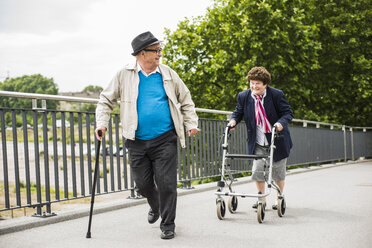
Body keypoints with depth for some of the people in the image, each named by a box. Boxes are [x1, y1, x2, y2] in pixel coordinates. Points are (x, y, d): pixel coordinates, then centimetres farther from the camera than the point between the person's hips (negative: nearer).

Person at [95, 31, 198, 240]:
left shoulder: (168, 74, 5)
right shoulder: (125, 75, 2)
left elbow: (185, 100, 15)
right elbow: (107, 100, 10)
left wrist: (191, 124, 5)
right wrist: (102, 123, -4)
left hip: (165, 140, -1)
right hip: (137, 142, 1)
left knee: (166, 183, -5)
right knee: (143, 184, 8)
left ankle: (168, 225, 11)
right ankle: (155, 207, 41)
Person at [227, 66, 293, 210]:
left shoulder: (277, 95, -13)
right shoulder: (243, 96, -4)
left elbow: (288, 113, -10)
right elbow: (238, 112, 8)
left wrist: (281, 122, -31)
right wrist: (233, 120, -15)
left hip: (277, 141, -2)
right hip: (258, 143, 2)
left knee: (278, 171, 9)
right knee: (257, 171, -5)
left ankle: (279, 198, 29)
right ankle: (262, 199, 15)